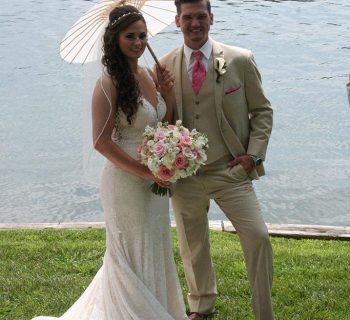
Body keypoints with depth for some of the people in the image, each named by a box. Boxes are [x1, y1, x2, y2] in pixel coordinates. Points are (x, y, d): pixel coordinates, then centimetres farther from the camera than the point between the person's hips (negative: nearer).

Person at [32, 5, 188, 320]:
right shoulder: (111, 82, -16)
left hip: (154, 181, 8)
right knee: (135, 258, 4)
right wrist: (146, 172, -19)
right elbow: (102, 141, -20)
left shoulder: (148, 75, 6)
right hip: (126, 181, -8)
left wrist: (167, 91, -1)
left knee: (154, 254, 18)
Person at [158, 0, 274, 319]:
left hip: (231, 170, -2)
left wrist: (254, 153, -7)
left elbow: (262, 110, 4)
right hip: (184, 173, 2)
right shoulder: (164, 67, 1)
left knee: (258, 238, -10)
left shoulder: (240, 60, -3)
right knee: (192, 245, 15)